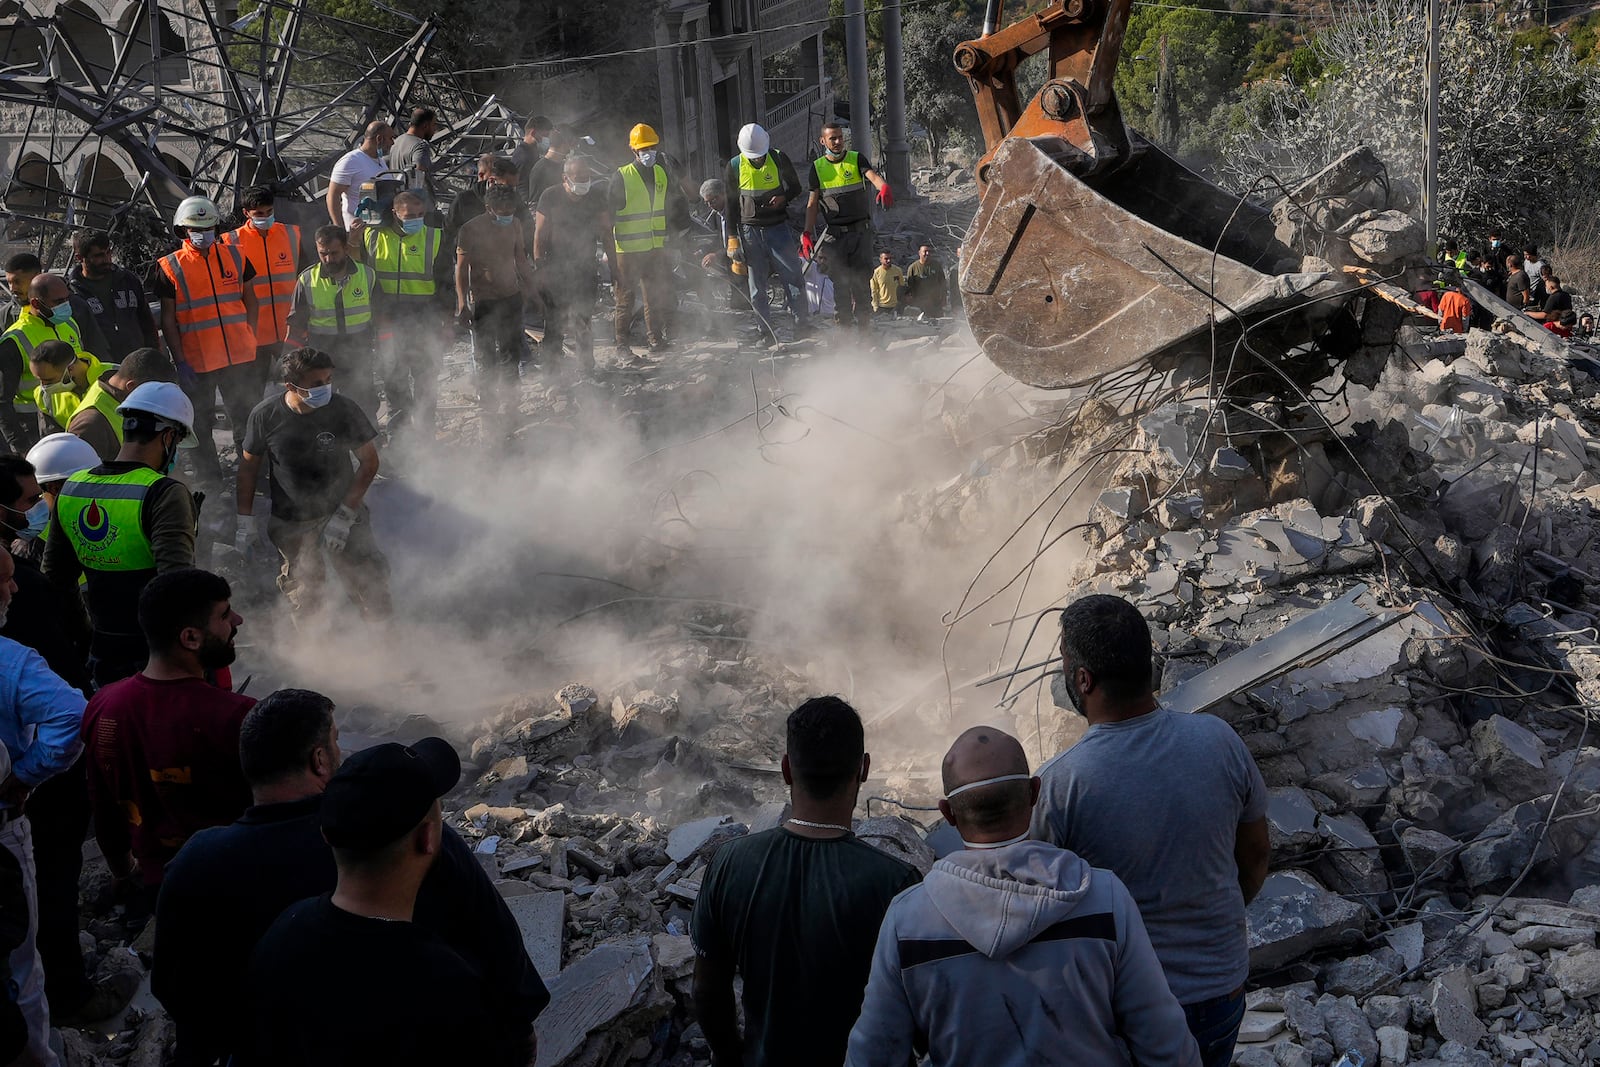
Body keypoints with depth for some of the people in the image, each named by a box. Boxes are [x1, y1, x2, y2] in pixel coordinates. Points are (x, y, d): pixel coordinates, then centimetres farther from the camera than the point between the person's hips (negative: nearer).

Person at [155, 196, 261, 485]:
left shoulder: (235, 257, 5)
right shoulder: (170, 268, -4)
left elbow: (250, 301, 14)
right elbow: (168, 320, -2)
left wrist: (250, 339, 4)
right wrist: (180, 362, -8)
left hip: (240, 358, 2)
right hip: (196, 362, -2)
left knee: (247, 418, 11)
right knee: (201, 429, 9)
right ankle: (210, 483, 21)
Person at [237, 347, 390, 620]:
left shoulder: (344, 409, -16)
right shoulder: (265, 416, -15)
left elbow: (369, 461, -7)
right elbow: (248, 465, 1)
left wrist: (344, 516, -12)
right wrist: (245, 523, 1)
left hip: (342, 511, 0)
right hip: (290, 523, 0)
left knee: (370, 581, -4)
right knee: (302, 593, 6)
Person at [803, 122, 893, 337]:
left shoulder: (857, 159, 4)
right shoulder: (817, 167, 6)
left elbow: (873, 176, -15)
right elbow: (812, 203, 7)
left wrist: (884, 187, -39)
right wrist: (807, 233, -2)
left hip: (860, 230, -1)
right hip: (834, 233, 1)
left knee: (862, 278, -2)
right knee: (840, 281, -1)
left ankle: (863, 323, 3)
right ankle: (845, 323, 5)